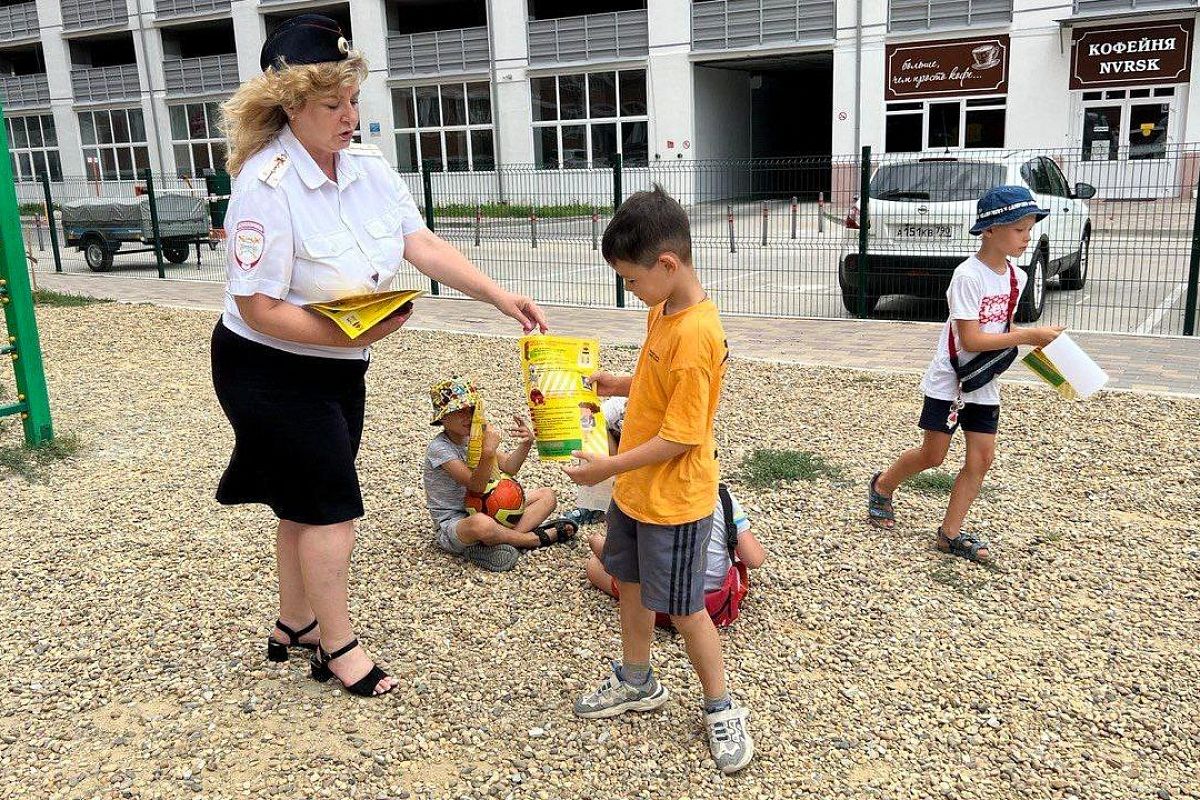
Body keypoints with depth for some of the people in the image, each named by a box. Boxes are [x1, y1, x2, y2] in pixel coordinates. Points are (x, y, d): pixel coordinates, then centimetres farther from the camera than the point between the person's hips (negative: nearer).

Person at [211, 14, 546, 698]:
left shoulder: (371, 168, -1)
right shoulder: (266, 187, -23)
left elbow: (424, 245, -9)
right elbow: (258, 307, -24)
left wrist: (500, 296, -21)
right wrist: (350, 335, -33)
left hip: (339, 367, 7)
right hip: (272, 369, -7)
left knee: (305, 502, 18)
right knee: (334, 505, -3)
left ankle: (294, 625, 36)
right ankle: (338, 648, 15)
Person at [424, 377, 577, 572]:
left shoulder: (474, 437, 6)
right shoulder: (438, 448, -18)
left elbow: (509, 467, 5)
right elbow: (476, 486, -25)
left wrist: (526, 444, -14)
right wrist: (488, 451, -40)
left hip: (484, 510, 8)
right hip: (452, 525, -8)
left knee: (547, 496, 1)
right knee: (481, 524, -46)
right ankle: (539, 538, -19)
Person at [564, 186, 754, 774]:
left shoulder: (695, 336, -29)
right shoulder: (661, 309, 1)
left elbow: (680, 438, -26)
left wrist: (610, 466, -20)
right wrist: (618, 385, 2)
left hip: (674, 499, -9)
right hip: (634, 488, 9)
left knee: (681, 608, 6)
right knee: (630, 583, 22)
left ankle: (721, 709, 26)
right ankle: (636, 683, 42)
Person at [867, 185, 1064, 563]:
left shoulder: (1016, 277, 3)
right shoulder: (968, 276, -21)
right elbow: (971, 340, -24)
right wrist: (1029, 336, -23)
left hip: (984, 384, 7)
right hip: (949, 380, -7)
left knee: (982, 458, 3)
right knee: (932, 456, 4)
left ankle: (950, 533, 13)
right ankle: (882, 486, 31)